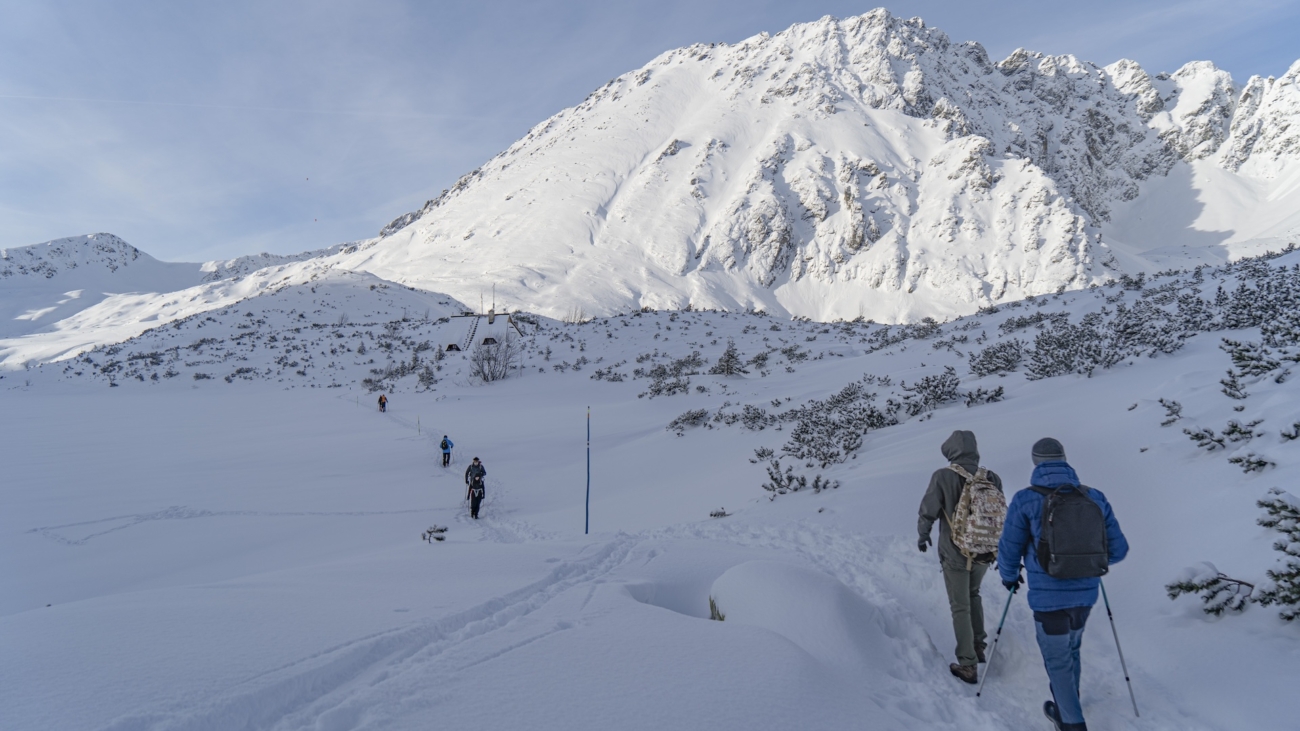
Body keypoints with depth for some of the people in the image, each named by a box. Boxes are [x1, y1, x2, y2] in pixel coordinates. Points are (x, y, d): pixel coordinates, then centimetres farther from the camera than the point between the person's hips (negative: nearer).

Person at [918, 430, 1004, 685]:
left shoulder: (943, 476, -17)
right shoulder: (992, 478, -5)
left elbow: (928, 511, -12)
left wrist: (923, 535, 8)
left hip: (955, 554, -4)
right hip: (985, 552, 4)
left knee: (960, 608, 7)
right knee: (973, 595, 28)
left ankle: (968, 665, 10)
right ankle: (979, 646, 34)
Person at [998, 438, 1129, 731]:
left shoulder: (1025, 501, -13)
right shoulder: (1095, 498, -4)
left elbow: (1009, 549, -5)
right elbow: (1118, 550, 2)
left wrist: (1009, 576, 16)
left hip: (1048, 596, -5)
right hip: (1086, 593, 5)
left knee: (1058, 661, 13)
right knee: (1071, 652, 26)